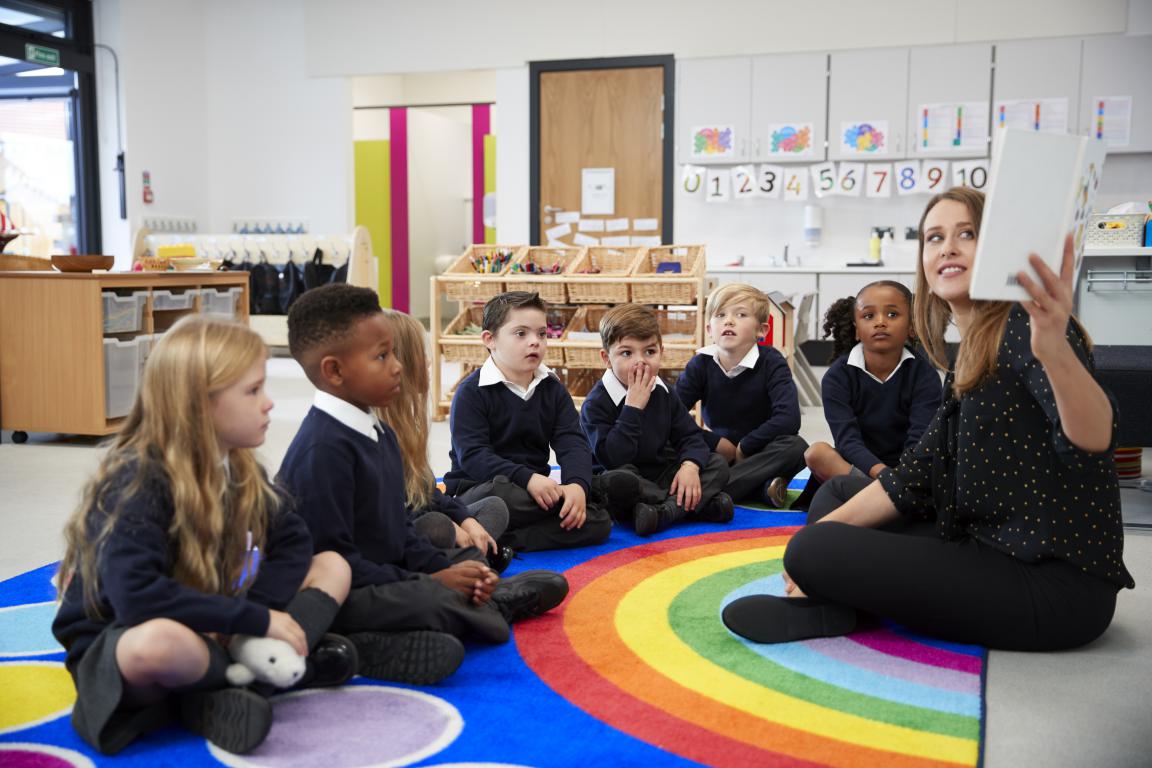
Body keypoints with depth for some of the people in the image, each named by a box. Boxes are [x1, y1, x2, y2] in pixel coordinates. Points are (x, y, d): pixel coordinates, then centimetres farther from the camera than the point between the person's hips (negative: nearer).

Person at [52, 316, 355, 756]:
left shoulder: (240, 471, 0)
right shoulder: (138, 483, -22)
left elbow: (292, 540, 6)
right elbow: (137, 596, -33)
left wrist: (255, 613, -14)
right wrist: (257, 620, -28)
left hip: (215, 638, 8)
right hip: (115, 650, -7)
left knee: (332, 567, 1)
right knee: (160, 641, -43)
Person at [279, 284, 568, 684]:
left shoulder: (379, 435, 12)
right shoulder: (323, 449, -20)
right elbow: (331, 557, -24)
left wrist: (443, 570, -4)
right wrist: (430, 582, -20)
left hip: (387, 580, 10)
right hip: (339, 596, -10)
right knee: (436, 601, -31)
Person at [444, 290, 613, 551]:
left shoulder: (553, 389, 8)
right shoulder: (471, 391, -8)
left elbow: (573, 443, -3)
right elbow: (472, 455, -18)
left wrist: (577, 484, -25)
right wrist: (527, 478, -31)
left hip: (536, 488, 6)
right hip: (477, 488, -6)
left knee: (599, 521, -16)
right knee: (500, 495, -41)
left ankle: (502, 541, -22)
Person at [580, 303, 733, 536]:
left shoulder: (663, 392, 4)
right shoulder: (596, 403, -15)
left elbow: (689, 435, 3)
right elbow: (612, 459, -26)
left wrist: (690, 465, -20)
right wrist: (633, 407, -27)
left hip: (660, 475, 6)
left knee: (718, 464, -6)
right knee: (614, 482, -39)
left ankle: (665, 511, -28)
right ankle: (700, 503, -27)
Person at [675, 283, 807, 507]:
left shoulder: (771, 362, -12)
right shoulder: (701, 364, -5)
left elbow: (788, 419, -25)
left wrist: (744, 448, -19)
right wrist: (715, 443, -15)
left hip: (761, 453, -2)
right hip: (718, 454, 2)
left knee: (795, 446, -34)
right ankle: (763, 490, -28)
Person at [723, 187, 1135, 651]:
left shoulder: (1024, 326, -13)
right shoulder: (970, 361, 14)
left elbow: (1094, 439, -32)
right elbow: (912, 480, 12)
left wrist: (1056, 352, -51)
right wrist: (826, 527, 2)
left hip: (1058, 584, -10)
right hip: (995, 553, 10)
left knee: (817, 551, -19)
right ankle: (826, 600, -3)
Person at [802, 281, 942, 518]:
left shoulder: (924, 374, -4)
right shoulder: (838, 375, -5)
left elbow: (919, 442, -16)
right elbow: (847, 439, -17)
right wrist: (881, 473, -36)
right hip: (857, 466, 1)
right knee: (816, 452, -29)